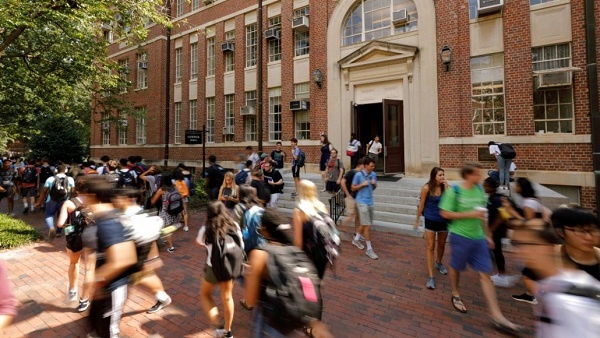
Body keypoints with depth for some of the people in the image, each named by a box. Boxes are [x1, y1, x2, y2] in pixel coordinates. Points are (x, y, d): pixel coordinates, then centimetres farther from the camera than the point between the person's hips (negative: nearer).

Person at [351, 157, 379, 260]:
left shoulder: (373, 174, 4)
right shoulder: (358, 175, -12)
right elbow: (353, 188, -5)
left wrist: (375, 184, -6)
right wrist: (362, 184, -18)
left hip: (371, 202, 6)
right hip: (362, 202, -6)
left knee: (365, 224, 17)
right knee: (367, 225, -4)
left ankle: (356, 239, 38)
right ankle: (369, 249, 7)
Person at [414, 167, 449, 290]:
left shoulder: (445, 187, -6)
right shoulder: (426, 188, -14)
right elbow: (422, 204, -6)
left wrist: (446, 187, -22)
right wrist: (418, 219, 0)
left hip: (443, 220, 3)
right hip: (431, 220, -3)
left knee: (441, 244, 22)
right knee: (430, 247, -1)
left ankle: (439, 263, 49)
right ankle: (431, 276, 4)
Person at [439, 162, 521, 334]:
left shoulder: (479, 189, 4)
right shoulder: (454, 191, -16)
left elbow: (481, 215, 14)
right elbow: (445, 213, -16)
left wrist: (487, 235, 15)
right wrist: (470, 214, -20)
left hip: (478, 237, 5)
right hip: (460, 236, -5)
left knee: (485, 274, 7)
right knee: (456, 267, 14)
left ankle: (497, 316, 14)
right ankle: (456, 295, 39)